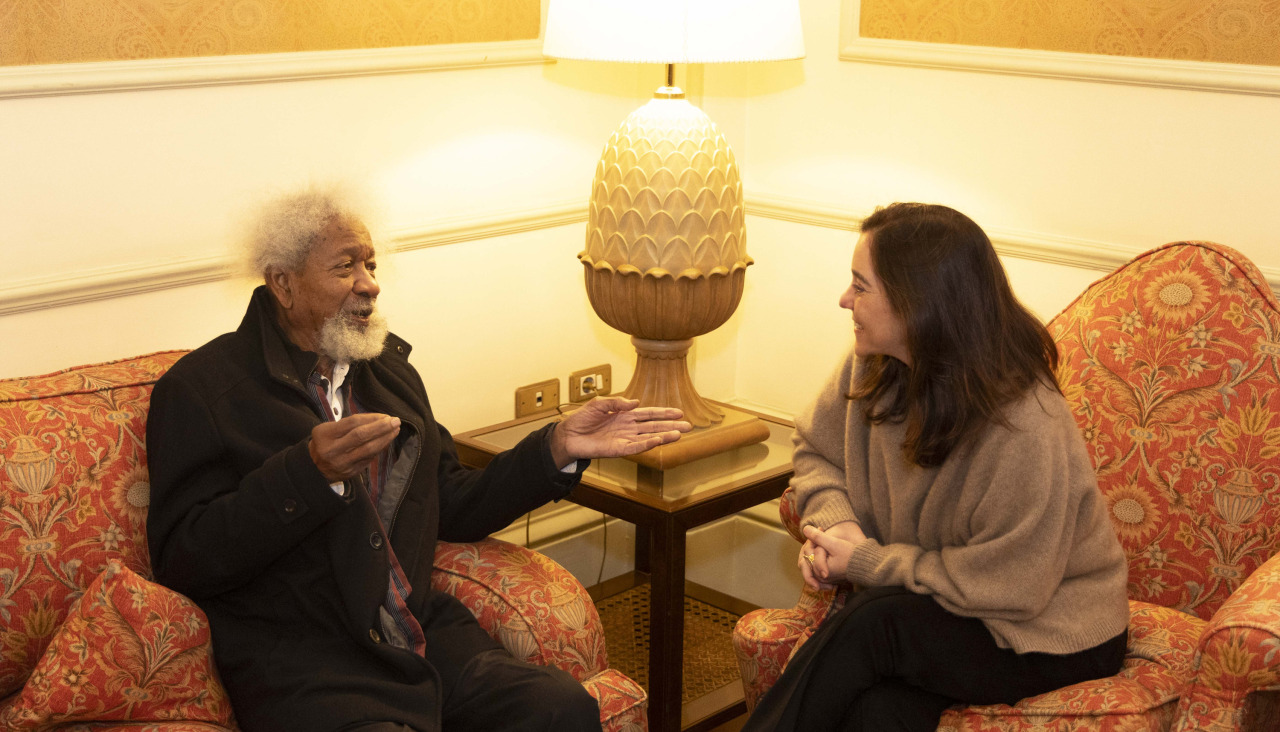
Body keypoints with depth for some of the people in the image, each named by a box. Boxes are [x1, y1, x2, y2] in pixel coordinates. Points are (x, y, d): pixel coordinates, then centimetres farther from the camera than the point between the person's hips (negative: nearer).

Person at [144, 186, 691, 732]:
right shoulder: (200, 388, -2)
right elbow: (181, 561, -11)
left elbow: (453, 509, 21)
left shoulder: (389, 367, 19)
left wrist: (558, 447, 8)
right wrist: (312, 472, -22)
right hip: (298, 662, -5)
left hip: (424, 631, 6)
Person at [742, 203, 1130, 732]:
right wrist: (833, 523, -10)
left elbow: (1006, 587, -22)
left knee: (873, 622, -31)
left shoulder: (1025, 430, -27)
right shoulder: (872, 368, -5)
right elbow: (816, 452, 12)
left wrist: (866, 563, -18)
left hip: (1048, 628, -5)